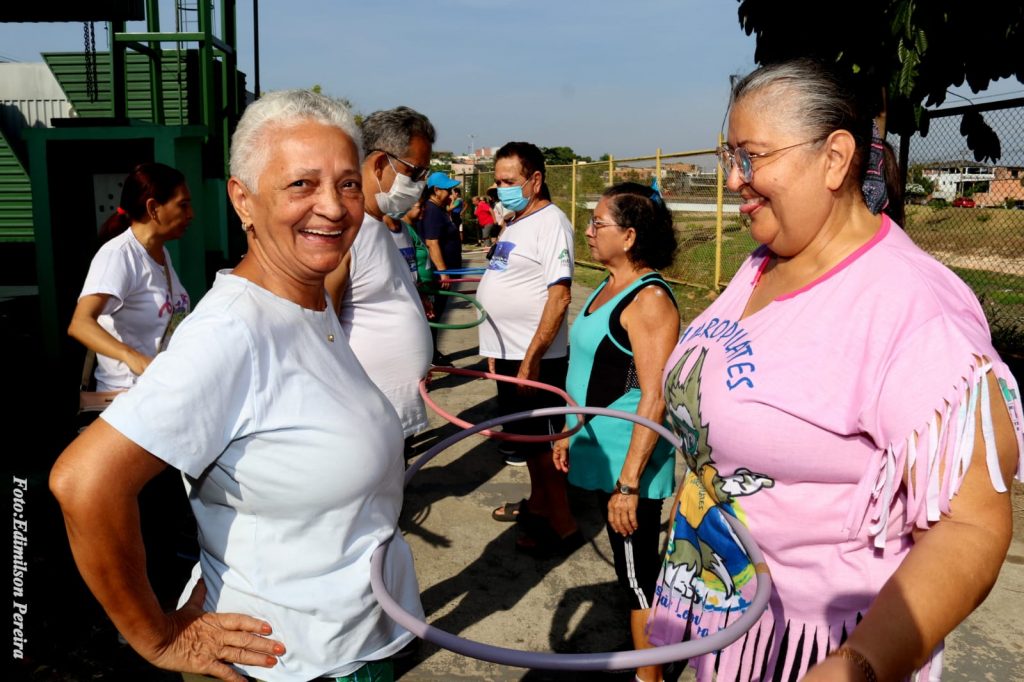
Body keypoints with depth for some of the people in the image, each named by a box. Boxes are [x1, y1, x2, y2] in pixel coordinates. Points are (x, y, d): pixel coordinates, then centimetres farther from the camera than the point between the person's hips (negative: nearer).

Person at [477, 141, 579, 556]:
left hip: (534, 358, -9)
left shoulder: (551, 223, -16)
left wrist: (531, 358, -24)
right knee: (527, 438, 20)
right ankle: (537, 504, 35)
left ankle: (562, 525, 13)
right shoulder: (517, 222, 14)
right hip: (509, 354, 9)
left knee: (542, 442, 0)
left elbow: (559, 297, -23)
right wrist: (496, 348, 18)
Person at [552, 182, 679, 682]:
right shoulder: (609, 287, 9)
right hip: (601, 454, 9)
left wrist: (628, 483, -23)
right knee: (631, 569, 22)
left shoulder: (649, 299, -20)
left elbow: (654, 399, -23)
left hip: (629, 463, -9)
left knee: (638, 574, 7)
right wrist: (571, 435, 20)